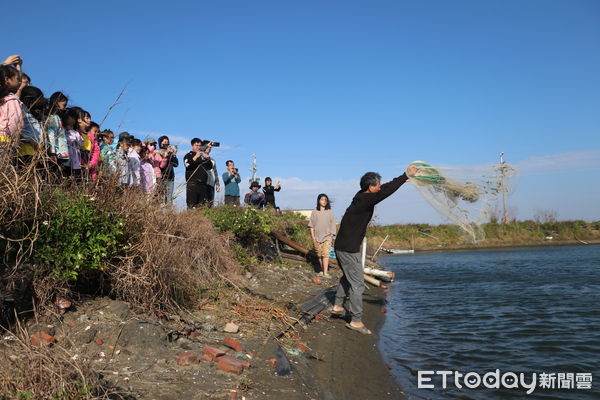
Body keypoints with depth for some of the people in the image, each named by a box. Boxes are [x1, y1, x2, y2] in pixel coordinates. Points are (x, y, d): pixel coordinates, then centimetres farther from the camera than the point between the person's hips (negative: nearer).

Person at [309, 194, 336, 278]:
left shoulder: (330, 212, 6)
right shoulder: (314, 212, 6)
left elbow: (332, 225, 7)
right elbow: (311, 225, 6)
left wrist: (331, 235, 0)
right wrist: (313, 237, -1)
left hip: (327, 236, -1)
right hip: (317, 236, 1)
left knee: (325, 254, -12)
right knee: (319, 255, 6)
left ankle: (325, 273, -16)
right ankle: (322, 270, 19)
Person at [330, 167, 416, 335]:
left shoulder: (362, 196, 6)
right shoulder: (364, 200, -21)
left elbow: (384, 189, 20)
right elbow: (386, 192, -31)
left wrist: (402, 180, 23)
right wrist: (405, 176, -24)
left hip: (342, 247, 10)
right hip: (348, 249, -10)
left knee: (348, 277, 26)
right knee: (357, 283, -4)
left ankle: (337, 306, 36)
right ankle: (356, 321, 2)